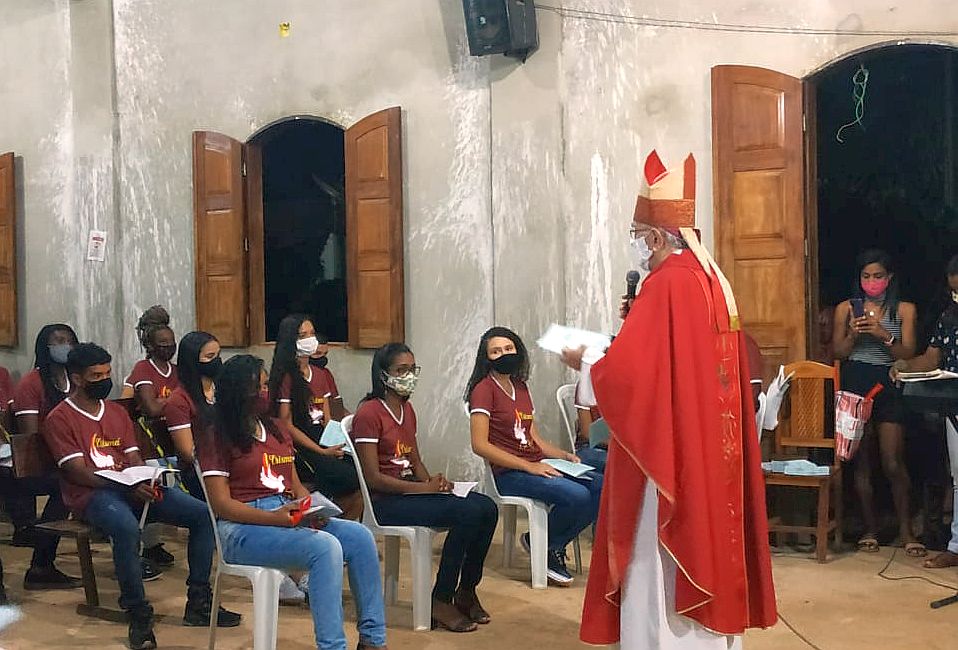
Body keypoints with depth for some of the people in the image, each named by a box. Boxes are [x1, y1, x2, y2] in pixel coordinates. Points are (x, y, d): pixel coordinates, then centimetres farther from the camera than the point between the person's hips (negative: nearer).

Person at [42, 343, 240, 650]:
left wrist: (146, 482, -9)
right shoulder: (60, 419, 0)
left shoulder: (117, 411, 21)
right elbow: (78, 472, -10)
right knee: (127, 527, -41)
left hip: (132, 487, 7)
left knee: (203, 514, -12)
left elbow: (134, 458, 15)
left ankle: (198, 603, -7)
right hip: (91, 495, -6)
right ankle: (138, 615, -27)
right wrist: (128, 486, -22)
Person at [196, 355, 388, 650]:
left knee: (359, 536, -16)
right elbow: (221, 503, -9)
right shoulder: (216, 438, -2)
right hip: (243, 528, -7)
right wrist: (274, 518, -21)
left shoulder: (278, 429, 20)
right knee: (325, 547, -31)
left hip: (288, 518, 7)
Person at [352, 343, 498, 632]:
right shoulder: (369, 413, -12)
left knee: (487, 508, -12)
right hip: (384, 501, -8)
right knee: (467, 513, -26)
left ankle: (466, 590, 3)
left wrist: (433, 482, -2)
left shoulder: (407, 409, 15)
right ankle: (441, 602, -15)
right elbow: (372, 478, -17)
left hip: (412, 491, 8)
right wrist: (425, 488, -18)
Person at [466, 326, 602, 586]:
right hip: (509, 474, -8)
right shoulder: (484, 389, -6)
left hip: (539, 466, 8)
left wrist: (565, 455, 2)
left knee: (603, 486, -11)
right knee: (577, 495, -28)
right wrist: (529, 466, -18)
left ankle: (553, 545, 5)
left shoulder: (520, 386, 19)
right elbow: (480, 445, -15)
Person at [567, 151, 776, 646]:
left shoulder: (666, 284, -18)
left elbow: (629, 375, -22)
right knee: (701, 541, 16)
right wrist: (638, 323, 13)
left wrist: (583, 362, -4)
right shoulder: (711, 280, 10)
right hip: (707, 451, 9)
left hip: (669, 454, -9)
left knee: (660, 570, -1)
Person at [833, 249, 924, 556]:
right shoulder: (846, 309, 7)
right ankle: (870, 528, 13)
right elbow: (837, 353, 6)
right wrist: (853, 335, -13)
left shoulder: (904, 309, 4)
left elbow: (908, 354, -2)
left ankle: (905, 531, 4)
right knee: (862, 462, 4)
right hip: (854, 388, 1)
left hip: (888, 388, -1)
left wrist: (884, 335, -18)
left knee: (893, 463, -6)